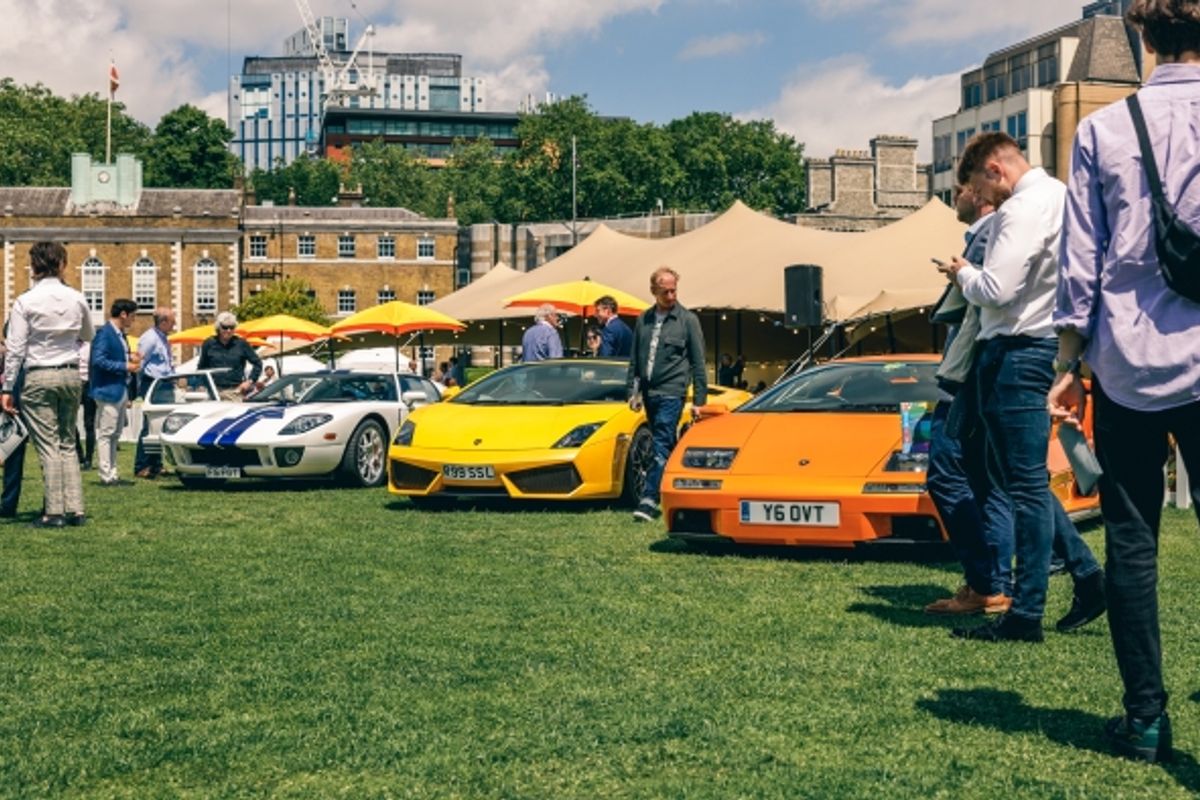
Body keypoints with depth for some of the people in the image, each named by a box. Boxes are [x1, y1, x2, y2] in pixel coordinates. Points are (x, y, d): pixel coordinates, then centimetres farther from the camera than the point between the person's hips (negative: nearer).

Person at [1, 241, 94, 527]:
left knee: (47, 446, -2)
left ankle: (54, 512, -2)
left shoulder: (25, 302, -8)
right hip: (71, 374, 4)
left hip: (38, 377, -4)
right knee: (68, 444, 12)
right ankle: (75, 509, 10)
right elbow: (89, 336, 18)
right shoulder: (76, 299, 2)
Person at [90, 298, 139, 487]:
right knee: (106, 434, -5)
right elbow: (98, 360, -21)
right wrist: (125, 366, -20)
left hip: (121, 390, 10)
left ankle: (113, 473, 18)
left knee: (115, 435, 13)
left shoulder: (121, 335, 15)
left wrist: (131, 359, 4)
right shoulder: (104, 333, -13)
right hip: (109, 390, -10)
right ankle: (106, 475, -3)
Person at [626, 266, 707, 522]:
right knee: (667, 446, 13)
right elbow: (634, 359, 16)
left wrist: (699, 400, -3)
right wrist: (632, 390, 8)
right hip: (648, 393, 5)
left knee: (662, 447, -13)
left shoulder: (687, 320, -2)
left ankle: (649, 501, -19)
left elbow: (698, 363, -1)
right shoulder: (644, 320, 11)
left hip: (671, 392, -5)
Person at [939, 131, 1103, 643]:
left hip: (1018, 350, -10)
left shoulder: (1026, 207, -16)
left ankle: (1026, 615, 0)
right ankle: (1086, 573, 18)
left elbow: (996, 290, -23)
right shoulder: (1058, 195, 16)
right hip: (1033, 346, 10)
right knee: (1016, 474, 18)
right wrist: (972, 276, 9)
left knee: (1026, 484, -5)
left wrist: (962, 273, -4)